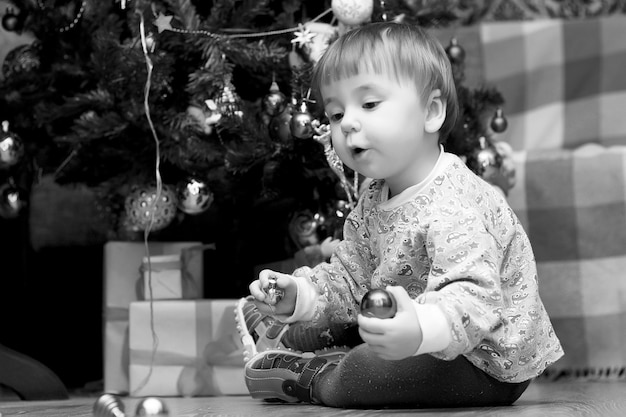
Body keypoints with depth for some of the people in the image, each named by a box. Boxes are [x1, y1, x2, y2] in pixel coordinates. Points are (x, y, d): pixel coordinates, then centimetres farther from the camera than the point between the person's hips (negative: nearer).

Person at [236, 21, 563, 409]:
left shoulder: (453, 208, -30)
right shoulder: (374, 203, 4)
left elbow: (474, 297, -41)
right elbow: (350, 279, 10)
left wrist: (422, 330, -60)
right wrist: (301, 296, -9)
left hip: (490, 368, -10)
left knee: (364, 371, -18)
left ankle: (311, 377, 8)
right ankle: (287, 338, 35)